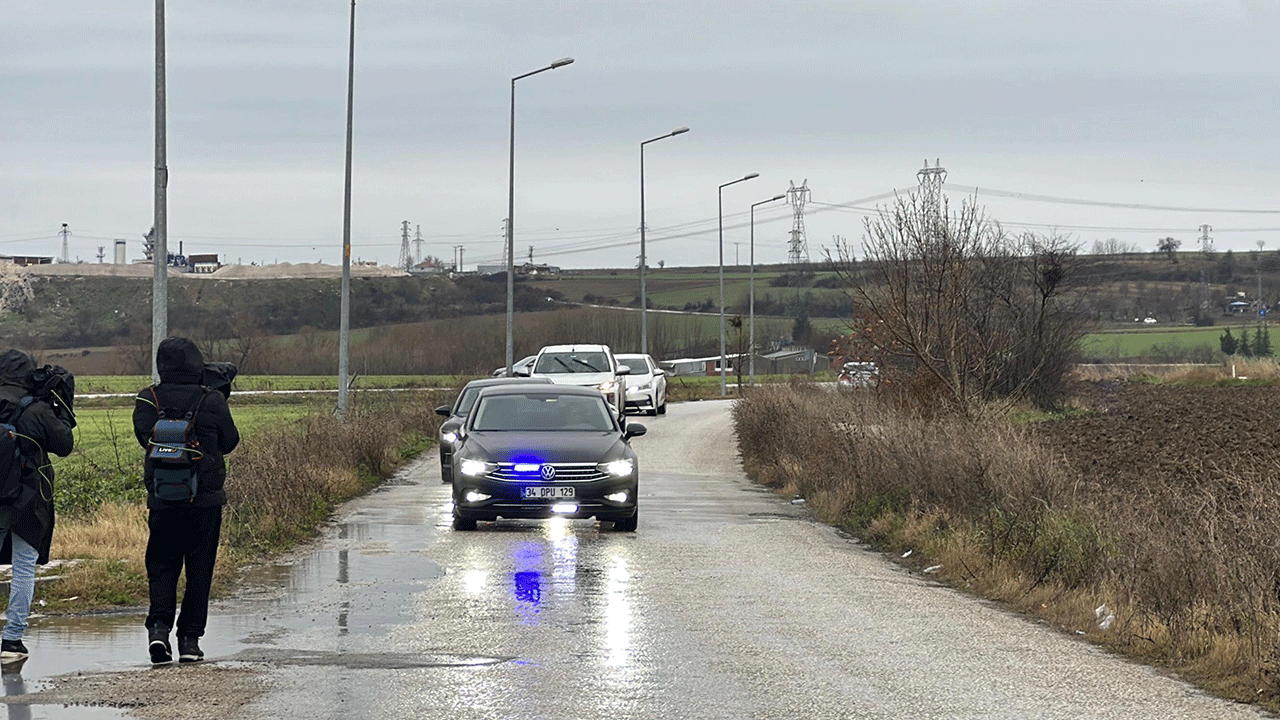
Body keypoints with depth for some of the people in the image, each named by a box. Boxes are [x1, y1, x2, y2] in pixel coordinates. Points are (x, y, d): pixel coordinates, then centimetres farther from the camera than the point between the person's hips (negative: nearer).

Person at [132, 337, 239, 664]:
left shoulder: (148, 400, -4)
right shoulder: (212, 401, -6)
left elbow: (145, 436, 0)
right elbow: (229, 441, 4)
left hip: (162, 501, 1)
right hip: (205, 500, -1)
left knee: (162, 566, 11)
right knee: (199, 570, 8)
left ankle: (159, 625, -10)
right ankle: (190, 640, 7)